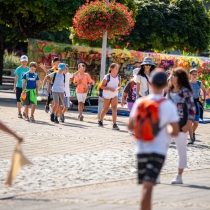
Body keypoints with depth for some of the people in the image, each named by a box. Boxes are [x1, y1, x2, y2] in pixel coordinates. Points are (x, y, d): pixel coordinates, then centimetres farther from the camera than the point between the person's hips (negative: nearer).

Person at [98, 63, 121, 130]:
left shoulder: (118, 77, 2)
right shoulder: (107, 77, -13)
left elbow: (119, 85, 12)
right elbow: (102, 86, -12)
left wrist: (118, 88, -13)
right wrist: (110, 88, -25)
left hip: (115, 95, 3)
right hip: (107, 95, -3)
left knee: (114, 108, -16)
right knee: (105, 109, 10)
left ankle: (114, 124, -22)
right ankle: (100, 121, 36)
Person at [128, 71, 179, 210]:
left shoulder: (140, 103, -1)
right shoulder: (169, 106, -8)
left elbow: (131, 126, 4)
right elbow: (175, 132, -10)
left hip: (142, 149, 3)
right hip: (159, 150, -3)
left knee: (146, 186, 17)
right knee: (148, 186, -10)